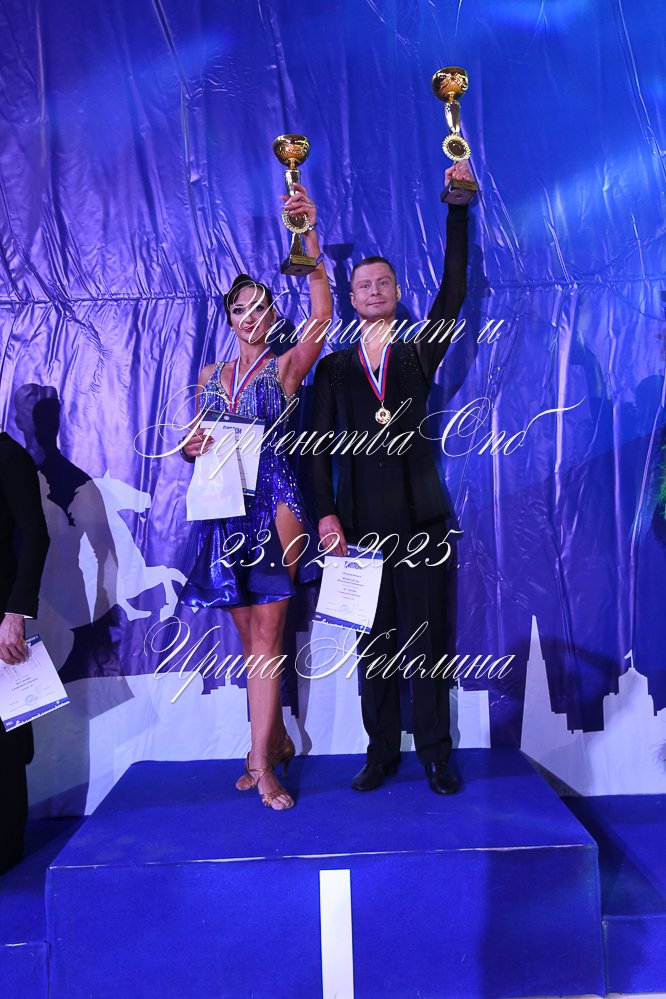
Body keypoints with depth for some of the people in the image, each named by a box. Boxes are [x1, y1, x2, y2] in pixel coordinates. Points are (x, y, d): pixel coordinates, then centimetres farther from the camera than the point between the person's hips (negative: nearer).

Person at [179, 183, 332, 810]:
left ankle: (261, 763, 2)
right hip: (227, 512, 4)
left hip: (272, 506, -4)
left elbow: (321, 315, -13)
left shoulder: (286, 366, 4)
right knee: (251, 638, 10)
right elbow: (192, 445, 20)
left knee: (265, 638, -5)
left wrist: (309, 239, -20)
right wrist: (193, 447, -4)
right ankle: (277, 739, 27)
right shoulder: (210, 375, 16)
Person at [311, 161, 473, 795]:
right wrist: (327, 513, -7)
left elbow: (453, 292, -2)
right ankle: (381, 753, 18)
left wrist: (458, 206, -7)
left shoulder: (418, 354, 11)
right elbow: (320, 445, 4)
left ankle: (436, 755, 15)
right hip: (361, 520, 1)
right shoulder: (334, 367, 11)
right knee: (374, 640, 6)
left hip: (420, 516, 0)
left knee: (425, 637, 3)